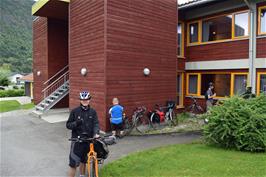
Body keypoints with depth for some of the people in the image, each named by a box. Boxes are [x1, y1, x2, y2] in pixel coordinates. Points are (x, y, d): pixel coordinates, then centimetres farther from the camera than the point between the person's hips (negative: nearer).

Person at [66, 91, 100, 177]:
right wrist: (76, 123, -23)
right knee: (73, 163, -2)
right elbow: (68, 125, -3)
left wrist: (96, 133, -26)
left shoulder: (93, 112, 2)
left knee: (83, 161, 19)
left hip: (88, 140, 3)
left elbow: (96, 124, -7)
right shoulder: (75, 111, -5)